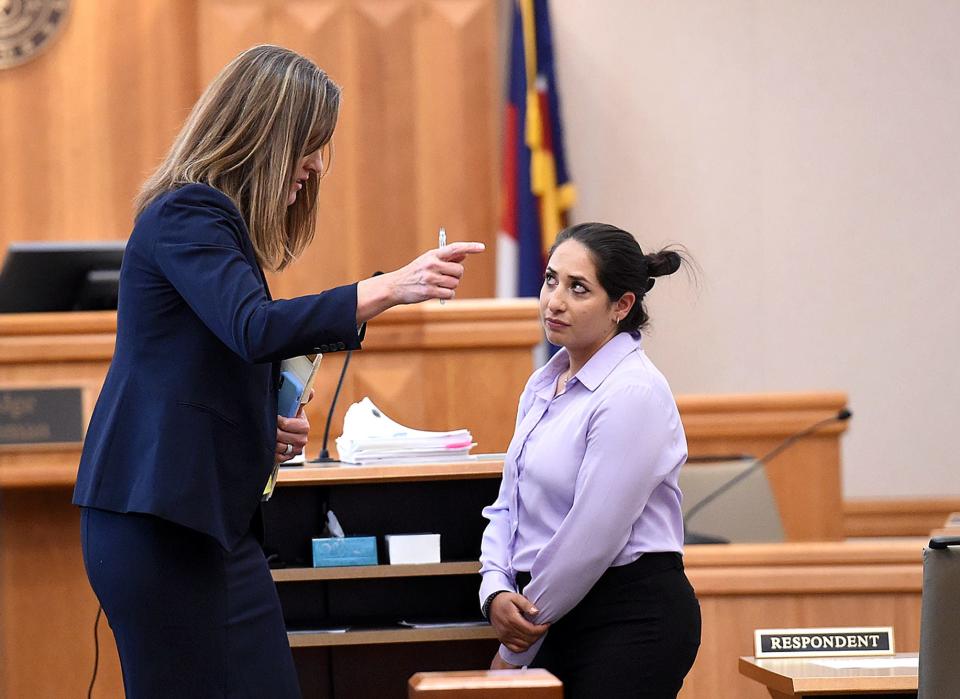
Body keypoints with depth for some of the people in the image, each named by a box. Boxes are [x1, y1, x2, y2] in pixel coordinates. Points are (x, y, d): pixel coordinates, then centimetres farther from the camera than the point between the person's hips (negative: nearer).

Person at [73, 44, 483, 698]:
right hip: (158, 521, -9)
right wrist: (391, 287, -30)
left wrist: (266, 430, 6)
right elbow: (255, 328, -27)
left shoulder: (220, 222, 19)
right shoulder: (185, 215, -11)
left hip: (217, 519, 9)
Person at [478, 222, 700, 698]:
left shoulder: (633, 393, -15)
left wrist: (515, 650, -10)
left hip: (632, 618, -8)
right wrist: (496, 591, -4)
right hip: (564, 616, 8)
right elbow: (508, 505, 15)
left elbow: (592, 537, -18)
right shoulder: (546, 383, 12)